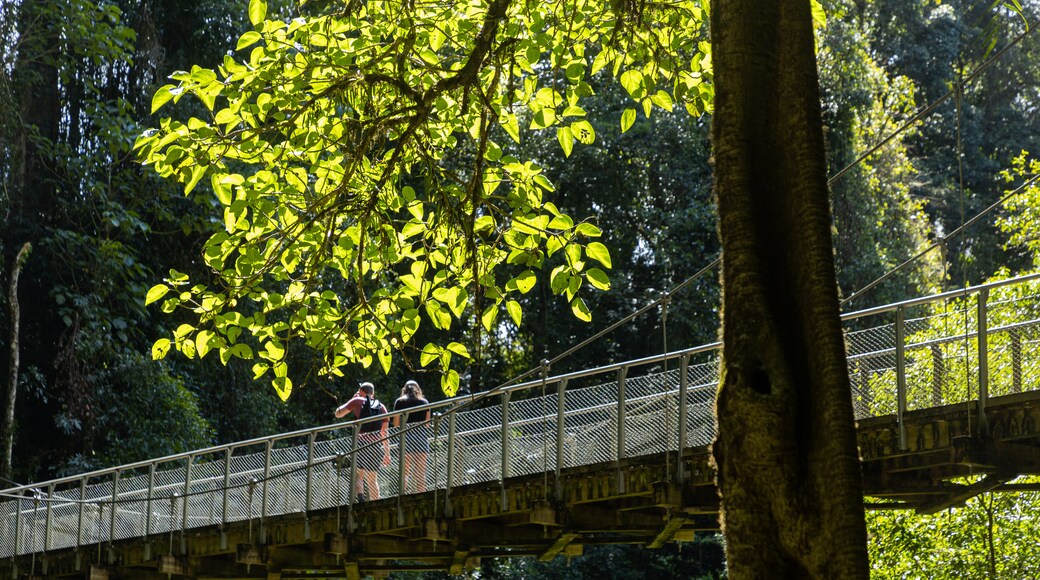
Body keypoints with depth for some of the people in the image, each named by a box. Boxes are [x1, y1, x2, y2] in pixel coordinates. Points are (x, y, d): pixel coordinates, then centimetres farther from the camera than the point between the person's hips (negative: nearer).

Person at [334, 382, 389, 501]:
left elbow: (338, 414, 10)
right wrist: (387, 453, 15)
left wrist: (352, 399, 20)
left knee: (358, 474, 0)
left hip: (361, 443, -3)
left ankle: (360, 496, -26)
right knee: (373, 479, 10)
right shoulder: (381, 407, 14)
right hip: (376, 446, 3)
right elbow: (385, 432, 12)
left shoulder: (357, 401, 4)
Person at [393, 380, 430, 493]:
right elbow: (427, 423, 7)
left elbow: (396, 423, 2)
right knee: (420, 472, 2)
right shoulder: (424, 402, 8)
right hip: (421, 438, 1)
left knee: (404, 471, 2)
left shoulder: (399, 402, 5)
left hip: (406, 437, -1)